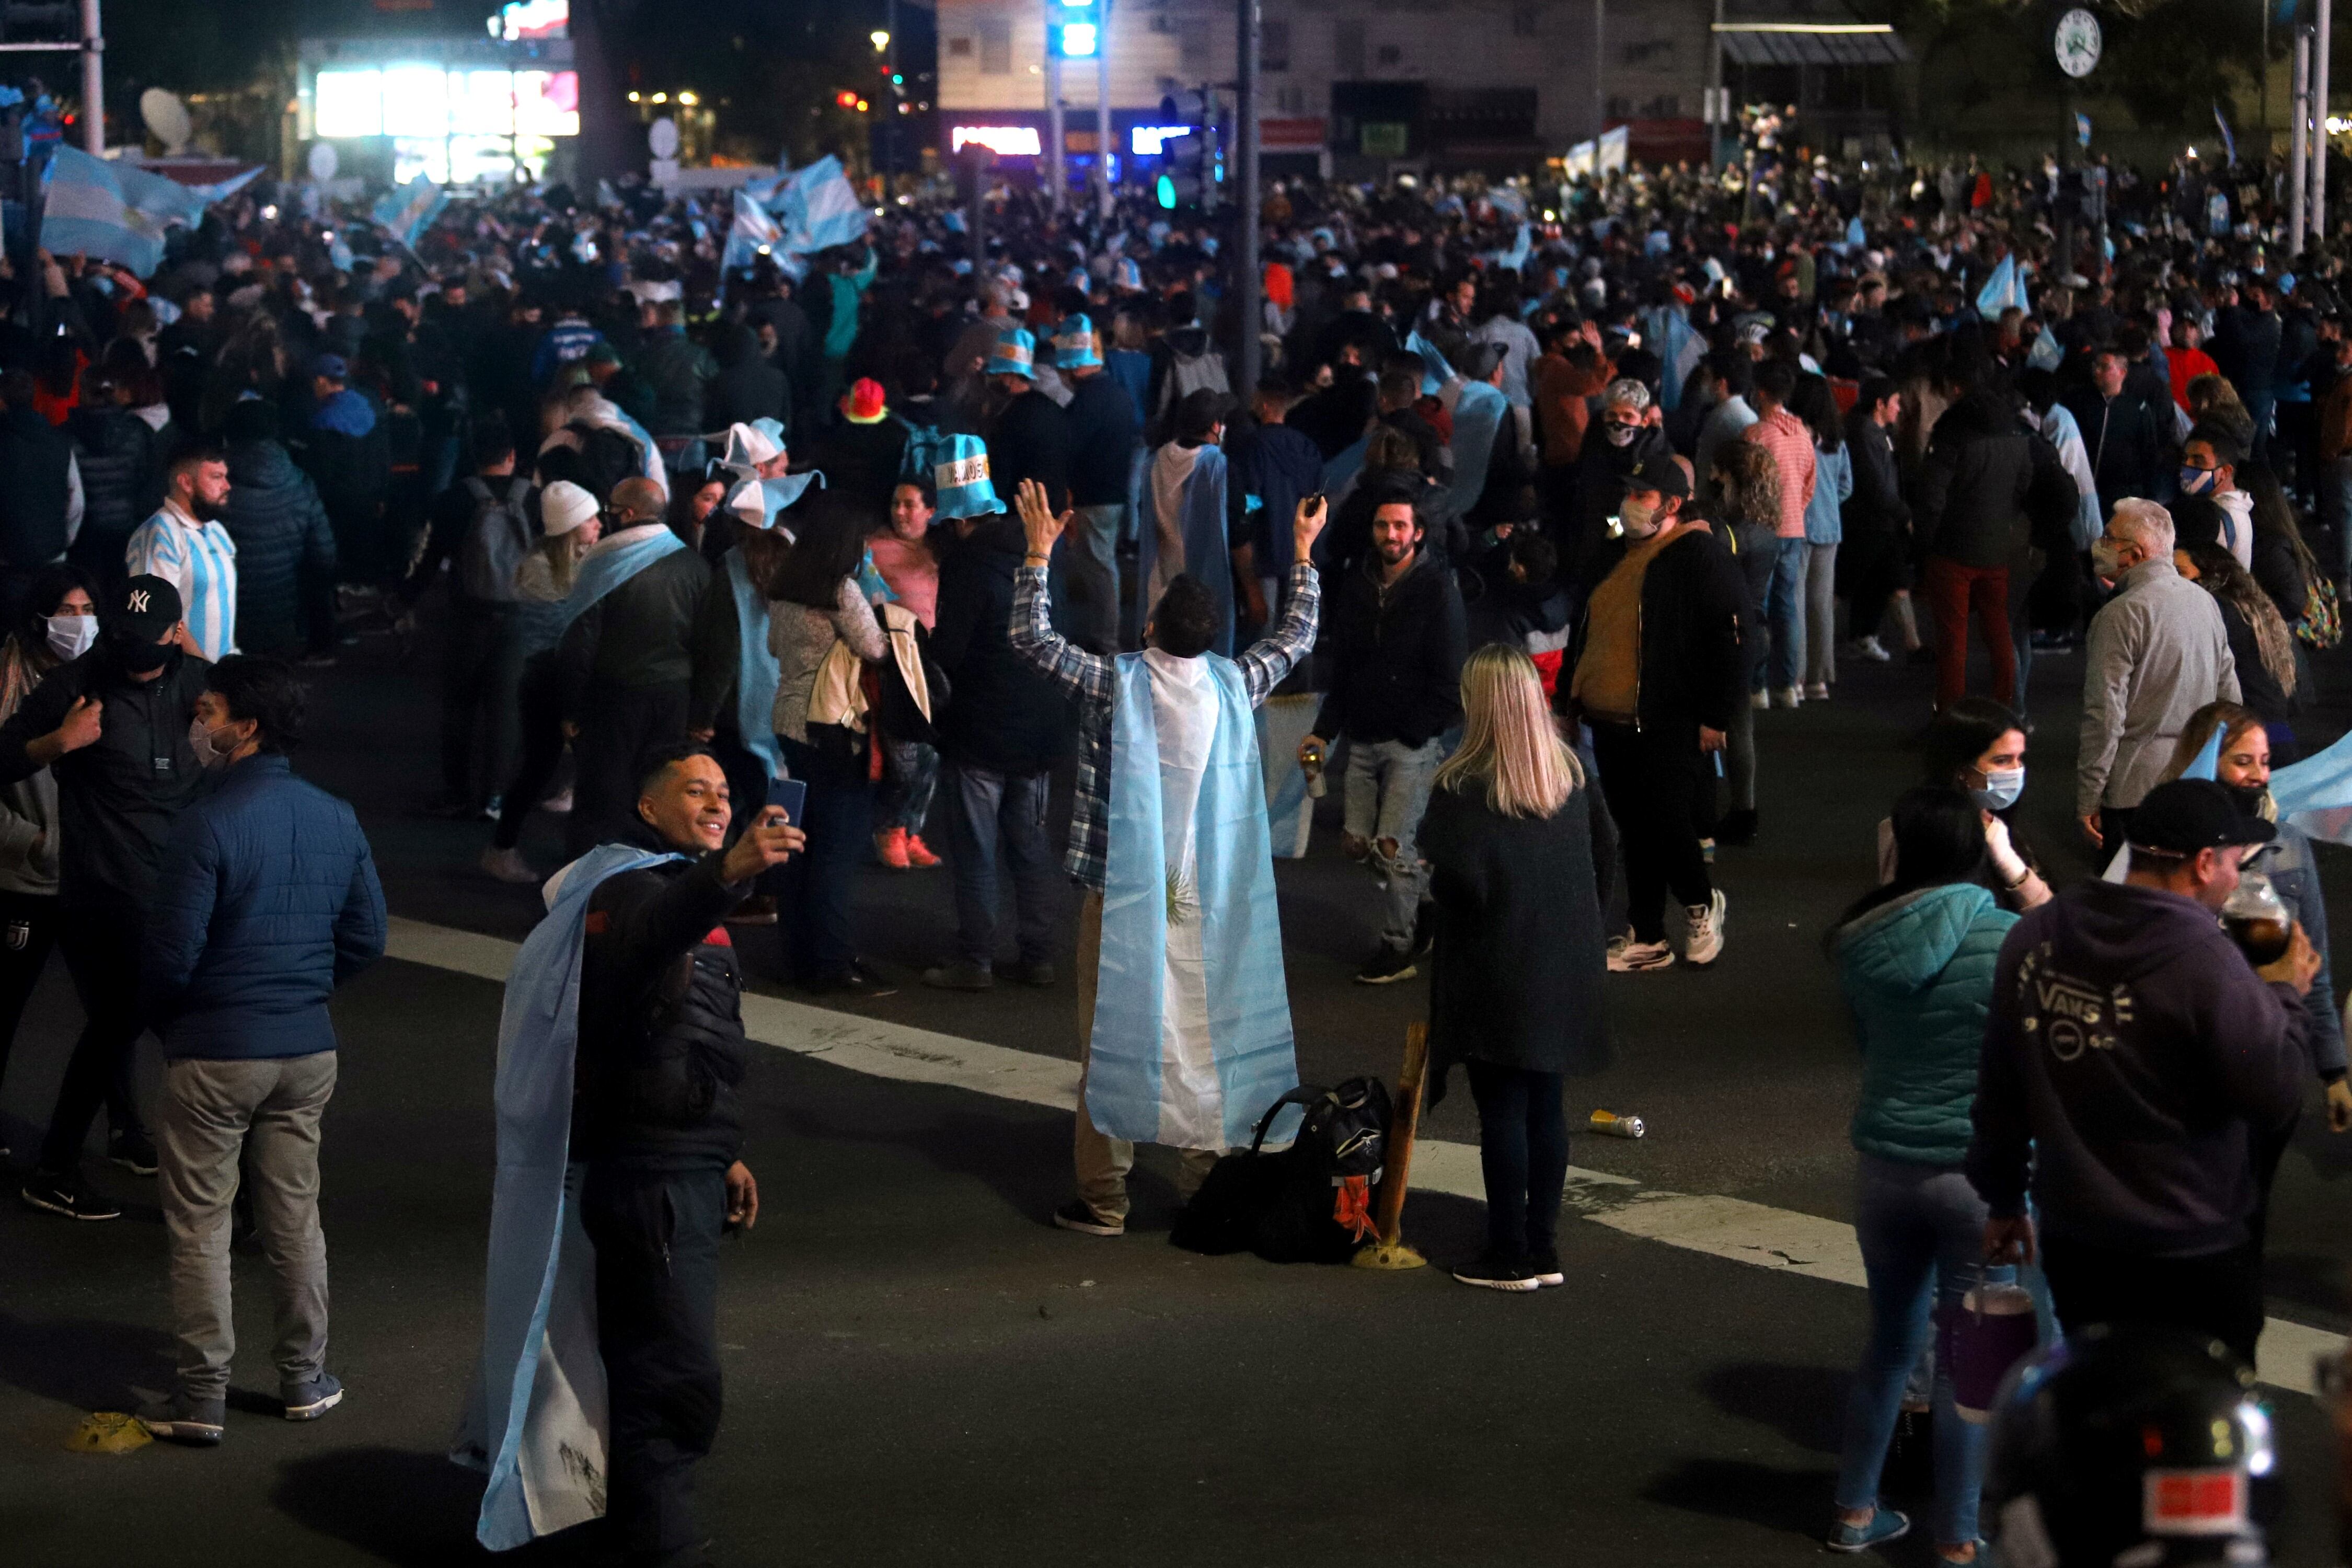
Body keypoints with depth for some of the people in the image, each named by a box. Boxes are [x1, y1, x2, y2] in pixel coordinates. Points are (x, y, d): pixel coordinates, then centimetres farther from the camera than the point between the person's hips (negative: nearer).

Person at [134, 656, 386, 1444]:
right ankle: (305, 1378, 23)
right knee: (295, 1216, 16)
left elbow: (174, 952, -17)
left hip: (214, 1052, -6)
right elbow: (366, 938, 7)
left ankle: (202, 1395, 8)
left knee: (199, 1224, 5)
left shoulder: (208, 826, -18)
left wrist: (158, 1018, 2)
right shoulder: (337, 820, 2)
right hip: (307, 1050, 6)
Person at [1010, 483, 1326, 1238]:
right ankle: (1207, 1183, 15)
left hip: (1123, 898, -2)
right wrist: (1303, 553, 23)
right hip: (1208, 903, 2)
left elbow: (1032, 639, -4)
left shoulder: (1116, 684, -12)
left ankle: (1104, 1199, 5)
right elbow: (1296, 638, 14)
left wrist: (1039, 551, 0)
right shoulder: (1234, 685, -3)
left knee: (1112, 1040, 3)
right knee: (1206, 1042, 10)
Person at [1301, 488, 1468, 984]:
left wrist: (1413, 733, -13)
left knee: (1392, 845, -9)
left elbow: (1450, 680, -9)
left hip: (1415, 742, -6)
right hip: (1364, 739, 6)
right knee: (1356, 842, 3)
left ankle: (1398, 946, 7)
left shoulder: (1437, 590, -8)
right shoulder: (1356, 588, 9)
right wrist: (1324, 732, 5)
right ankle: (1421, 903, 26)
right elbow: (1341, 668, 15)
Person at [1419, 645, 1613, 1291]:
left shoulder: (1463, 789, -16)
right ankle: (1543, 1248, 18)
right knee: (1545, 1105, 12)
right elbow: (1604, 852, 12)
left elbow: (1457, 882, -21)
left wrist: (1435, 906, 1)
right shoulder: (1571, 773, 5)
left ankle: (1509, 1255, 6)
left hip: (1494, 972, -6)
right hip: (1563, 968, 6)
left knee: (1502, 1111, 1)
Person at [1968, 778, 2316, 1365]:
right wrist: (2285, 994, 0)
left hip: (2071, 1243, 6)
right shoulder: (2202, 958, -21)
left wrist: (2002, 1197, 21)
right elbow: (2276, 1096, -16)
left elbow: (1999, 1090, 8)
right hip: (2191, 1260, -6)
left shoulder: (2032, 937, 0)